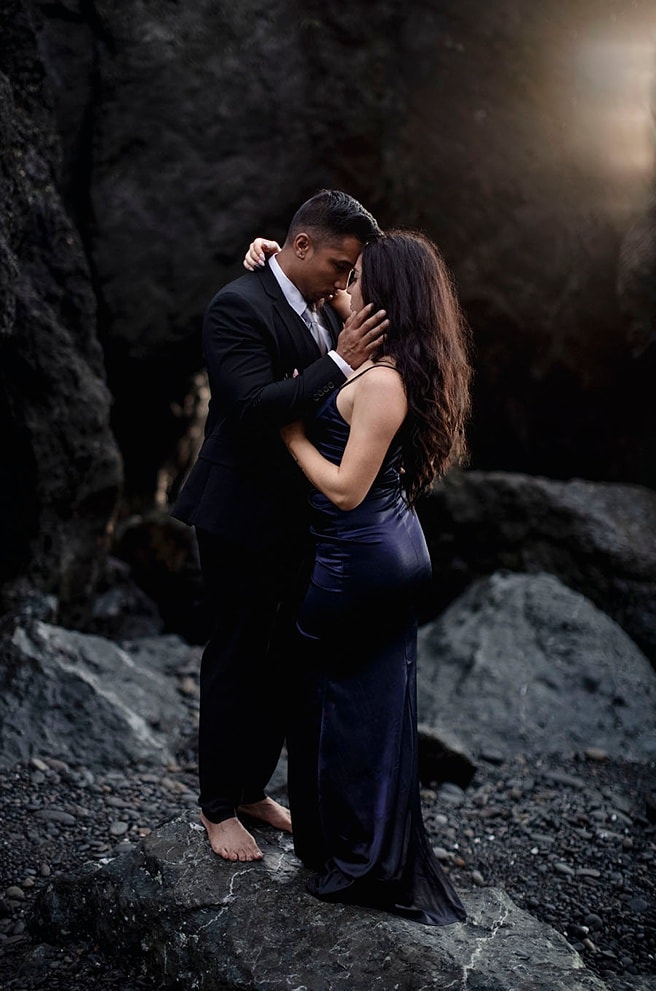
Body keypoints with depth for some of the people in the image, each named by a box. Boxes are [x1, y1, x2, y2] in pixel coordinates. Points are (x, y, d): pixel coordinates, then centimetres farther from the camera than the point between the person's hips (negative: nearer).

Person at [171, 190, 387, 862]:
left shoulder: (320, 311, 9)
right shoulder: (238, 307, -17)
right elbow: (254, 407, -29)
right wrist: (339, 363, -28)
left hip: (297, 521, 8)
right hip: (243, 520, -8)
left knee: (282, 662, 16)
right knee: (235, 663, 5)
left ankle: (252, 789, 34)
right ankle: (218, 807, 22)